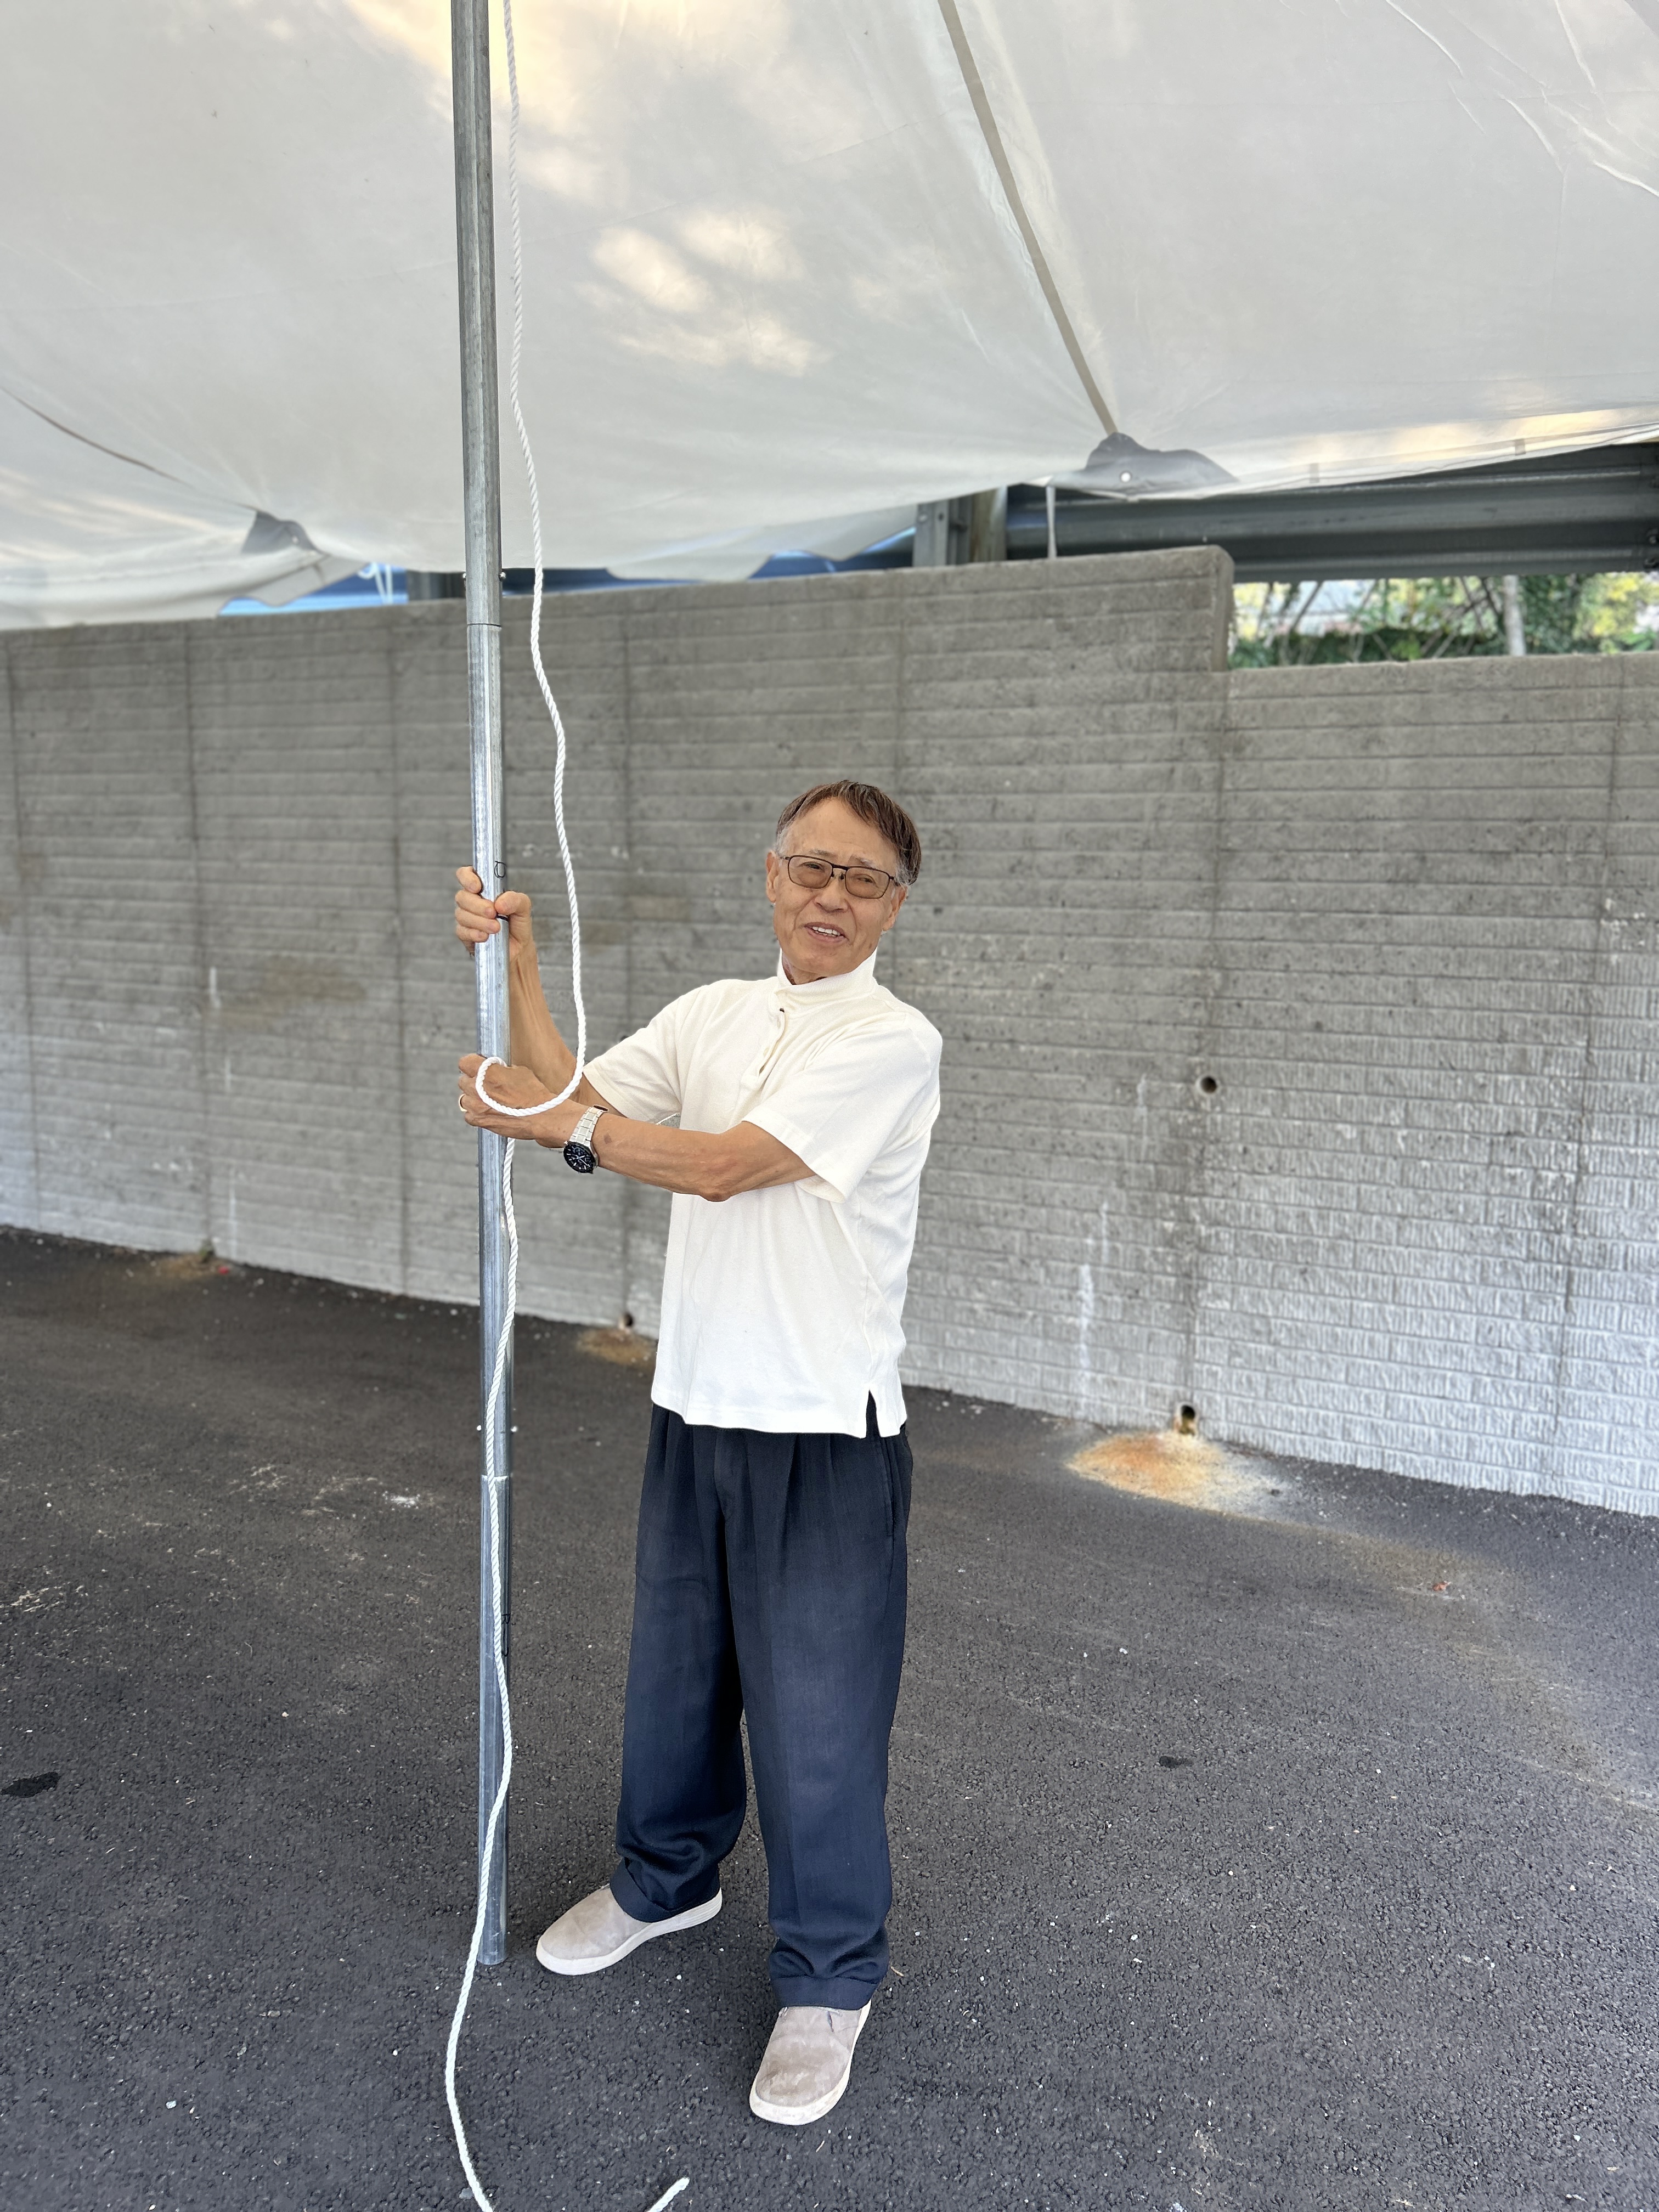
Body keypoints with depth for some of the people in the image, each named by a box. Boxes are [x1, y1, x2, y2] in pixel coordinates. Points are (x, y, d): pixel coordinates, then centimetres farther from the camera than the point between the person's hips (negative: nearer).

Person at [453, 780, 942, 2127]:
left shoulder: (892, 1041, -14)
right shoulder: (715, 1013, 8)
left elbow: (721, 1165, -19)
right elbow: (577, 1103, 2)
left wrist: (559, 1121, -12)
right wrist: (516, 971, -7)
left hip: (825, 1428, -6)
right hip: (697, 1407, 6)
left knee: (815, 1707, 4)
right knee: (675, 1666, 22)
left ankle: (829, 1977, 25)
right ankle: (667, 1878, 47)